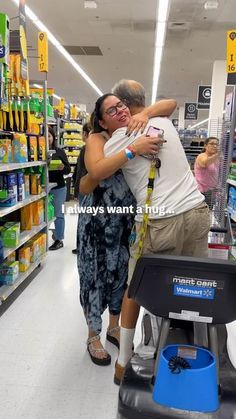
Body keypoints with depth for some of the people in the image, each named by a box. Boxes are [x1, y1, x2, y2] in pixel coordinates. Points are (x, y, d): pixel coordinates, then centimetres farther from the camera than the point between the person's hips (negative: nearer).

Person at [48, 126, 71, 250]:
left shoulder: (60, 152, 1)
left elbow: (68, 170, 2)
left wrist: (62, 167, -19)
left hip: (58, 188, 0)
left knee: (58, 214, 6)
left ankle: (59, 239, 16)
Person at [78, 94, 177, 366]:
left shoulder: (137, 131, 0)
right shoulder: (97, 139, -13)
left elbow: (171, 104, -2)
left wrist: (144, 114, -19)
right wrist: (133, 149, -39)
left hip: (127, 219, 5)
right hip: (98, 219, -4)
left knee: (121, 272, 16)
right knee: (95, 275, 7)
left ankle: (114, 327, 39)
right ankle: (93, 336, 29)